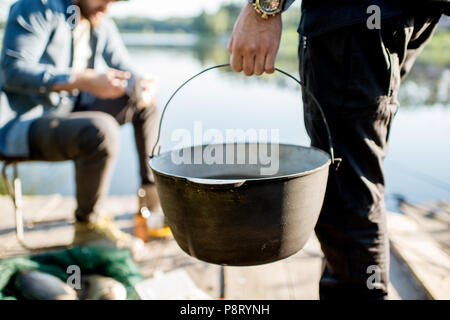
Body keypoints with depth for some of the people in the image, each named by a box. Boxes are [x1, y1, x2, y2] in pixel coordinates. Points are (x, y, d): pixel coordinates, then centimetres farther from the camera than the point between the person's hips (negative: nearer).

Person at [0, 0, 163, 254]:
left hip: (72, 110, 9)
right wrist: (86, 80, -33)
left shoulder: (101, 23, 8)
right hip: (28, 125, -9)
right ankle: (87, 227, -18)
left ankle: (153, 188, 12)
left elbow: (125, 69, 12)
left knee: (145, 104, 8)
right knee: (101, 130, -35)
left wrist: (140, 84, -14)